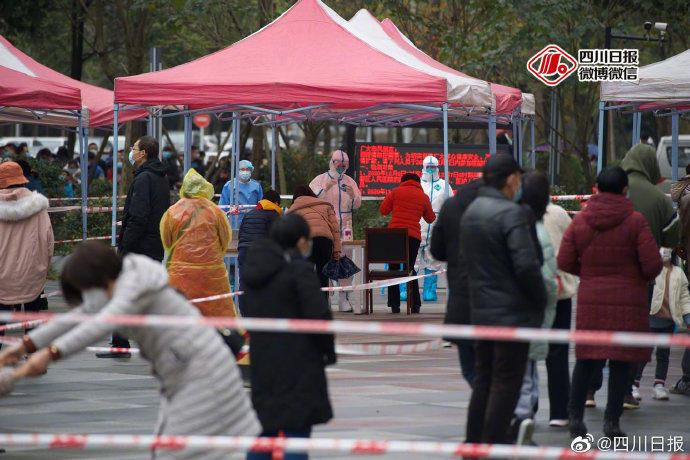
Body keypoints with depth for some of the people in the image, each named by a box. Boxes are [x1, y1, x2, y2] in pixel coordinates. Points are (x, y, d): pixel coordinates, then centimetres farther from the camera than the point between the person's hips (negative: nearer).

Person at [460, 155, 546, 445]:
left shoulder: (469, 213, 10)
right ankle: (494, 445, -1)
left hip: (480, 310, 8)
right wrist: (540, 301, -8)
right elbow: (526, 265, -21)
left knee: (483, 379, 16)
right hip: (512, 312, -8)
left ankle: (473, 443, 20)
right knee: (506, 382, -2)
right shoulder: (511, 213, -17)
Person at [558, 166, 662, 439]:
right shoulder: (635, 221, -7)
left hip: (590, 300, 3)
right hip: (628, 301, -3)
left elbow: (564, 262, 2)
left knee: (585, 360, 12)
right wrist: (644, 278, 13)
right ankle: (612, 421, 1)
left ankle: (575, 416, 12)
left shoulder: (579, 221, 2)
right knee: (622, 361, 2)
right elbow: (652, 263, -9)